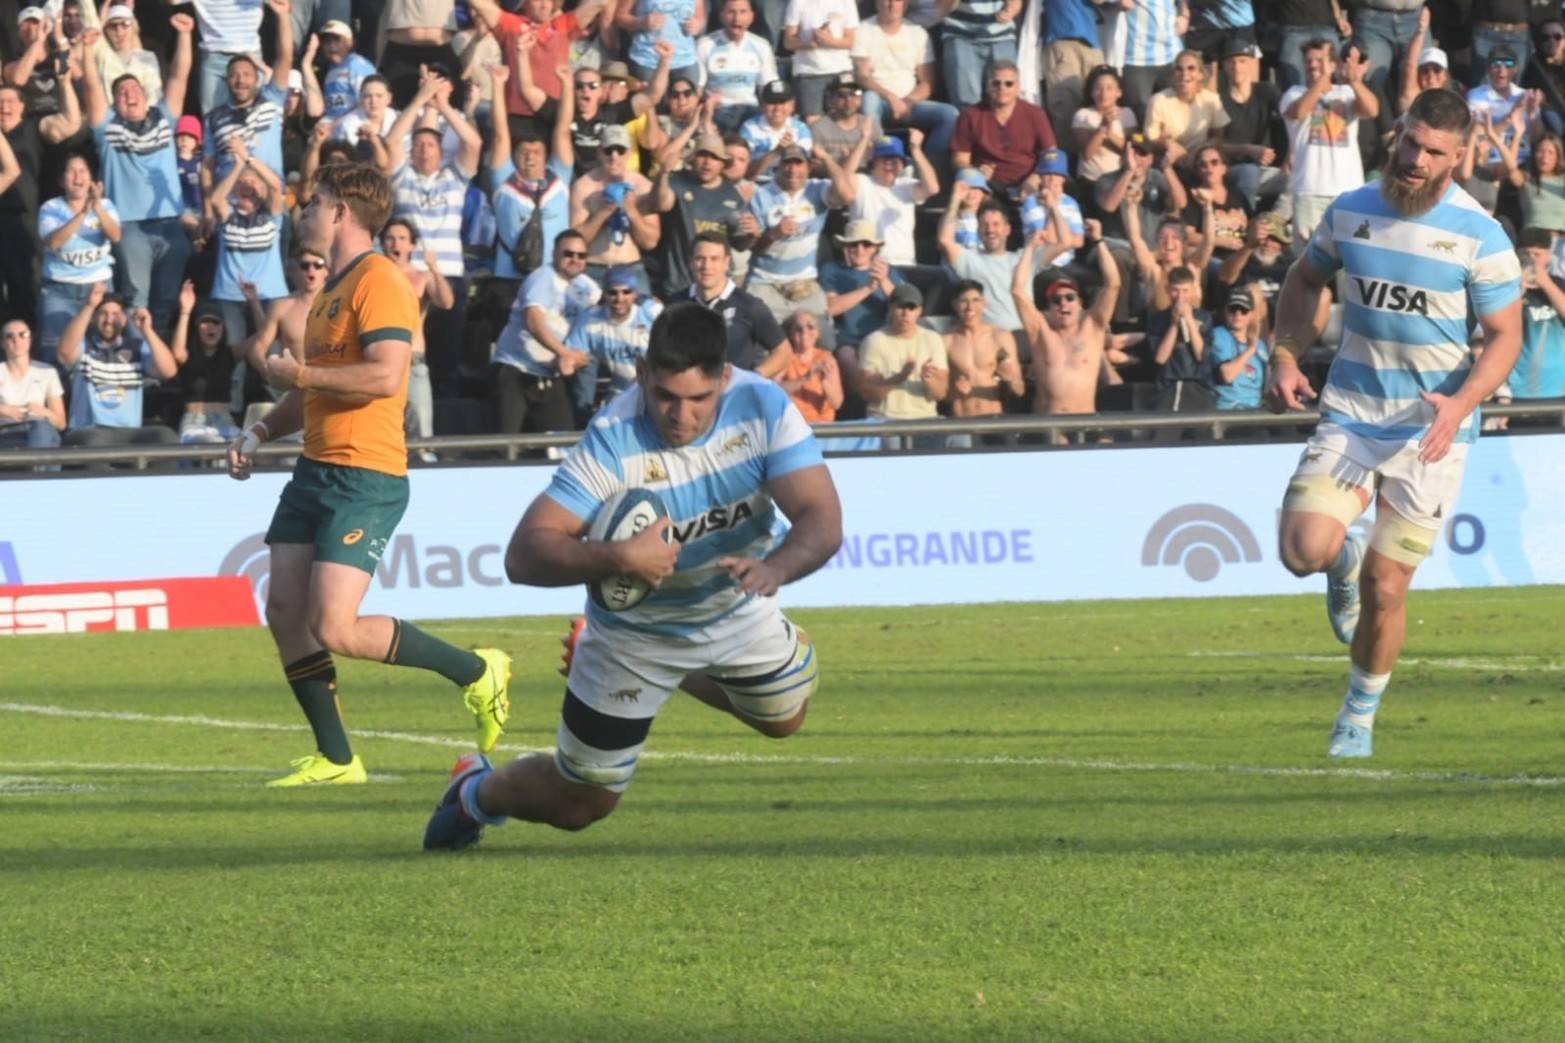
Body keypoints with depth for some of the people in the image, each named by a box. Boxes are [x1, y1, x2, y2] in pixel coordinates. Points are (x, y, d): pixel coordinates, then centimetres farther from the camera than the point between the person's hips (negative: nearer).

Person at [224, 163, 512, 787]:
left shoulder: (379, 282, -12)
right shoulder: (331, 290, 20)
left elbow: (384, 376, -24)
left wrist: (299, 374, -15)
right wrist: (259, 432, 17)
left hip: (365, 479, -10)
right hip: (315, 471, 10)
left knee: (335, 630, -16)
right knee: (284, 614, 2)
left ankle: (476, 672, 1)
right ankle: (335, 760, 10)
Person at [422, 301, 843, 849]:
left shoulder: (764, 408, -25)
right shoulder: (614, 441, -34)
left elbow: (822, 520, -29)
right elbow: (523, 555, -37)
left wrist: (775, 567, -51)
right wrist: (620, 558, -53)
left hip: (740, 613, 4)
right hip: (634, 633, -4)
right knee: (578, 804, 7)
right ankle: (476, 793, 41)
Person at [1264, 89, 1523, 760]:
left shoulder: (1479, 236, -9)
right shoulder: (1350, 212, 1)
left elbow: (1505, 336, -5)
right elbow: (1306, 280, 18)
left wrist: (1461, 402, -22)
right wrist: (1285, 357, 3)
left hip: (1430, 433, -2)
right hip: (1349, 418, 2)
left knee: (1384, 590, -2)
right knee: (1305, 550, -19)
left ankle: (1359, 718, 22)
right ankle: (1345, 560, 20)